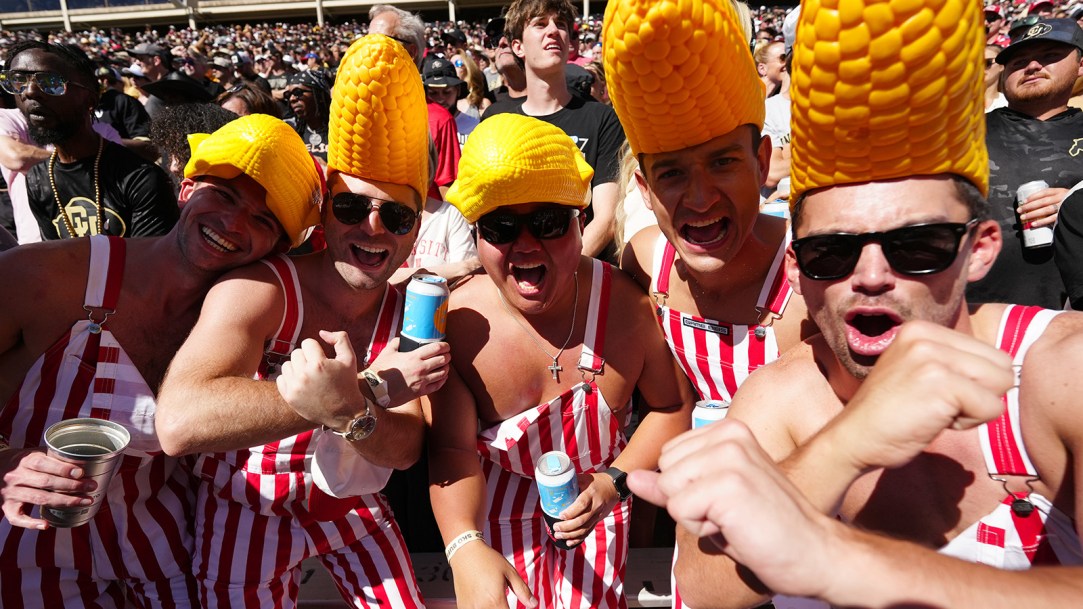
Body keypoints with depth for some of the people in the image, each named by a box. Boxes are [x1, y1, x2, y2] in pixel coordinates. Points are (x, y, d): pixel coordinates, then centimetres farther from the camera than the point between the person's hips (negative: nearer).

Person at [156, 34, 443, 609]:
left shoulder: (407, 316, -10)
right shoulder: (260, 291, -25)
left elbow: (405, 449, -17)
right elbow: (178, 423, -41)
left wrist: (347, 411, -42)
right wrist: (371, 392, -44)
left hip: (349, 505, 4)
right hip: (247, 511, -4)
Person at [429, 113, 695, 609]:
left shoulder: (629, 306, -24)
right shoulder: (455, 321, -23)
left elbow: (672, 407, -10)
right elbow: (452, 448, -22)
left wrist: (614, 483, -22)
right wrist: (465, 549, -38)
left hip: (593, 504, 1)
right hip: (498, 506, 0)